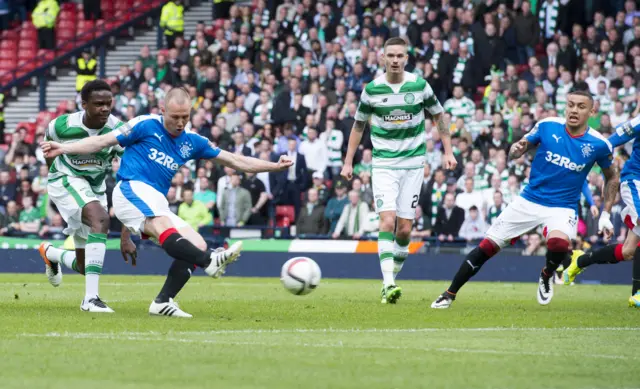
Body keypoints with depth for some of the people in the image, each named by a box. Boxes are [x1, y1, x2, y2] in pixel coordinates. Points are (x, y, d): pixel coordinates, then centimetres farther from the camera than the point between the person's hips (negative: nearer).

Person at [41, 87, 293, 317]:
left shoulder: (190, 143, 16)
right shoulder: (146, 126, 1)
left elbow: (235, 161, 20)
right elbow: (103, 142, 2)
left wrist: (274, 166, 16)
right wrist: (63, 148, -6)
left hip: (156, 205, 8)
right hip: (132, 190, -7)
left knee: (197, 246, -7)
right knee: (164, 227, -35)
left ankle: (163, 302, -11)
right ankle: (210, 262, -57)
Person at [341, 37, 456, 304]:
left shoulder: (419, 86, -3)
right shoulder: (372, 89, -3)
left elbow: (438, 115, 11)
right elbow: (359, 124, 10)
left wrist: (448, 152, 6)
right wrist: (348, 162, 7)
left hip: (413, 163, 1)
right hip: (383, 164, -1)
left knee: (404, 229, 0)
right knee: (387, 221, -18)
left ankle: (392, 280, 18)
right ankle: (388, 285, -24)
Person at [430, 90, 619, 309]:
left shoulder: (598, 144, -8)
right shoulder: (548, 126, -6)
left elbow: (613, 178, 8)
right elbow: (515, 152, 4)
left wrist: (605, 215, 4)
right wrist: (517, 150, -20)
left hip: (563, 207, -2)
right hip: (529, 201, 2)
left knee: (559, 242, -34)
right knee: (487, 247, -3)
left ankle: (547, 275, 1)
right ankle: (450, 294, 13)